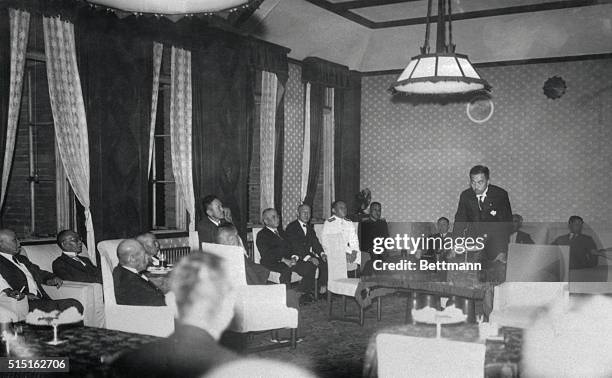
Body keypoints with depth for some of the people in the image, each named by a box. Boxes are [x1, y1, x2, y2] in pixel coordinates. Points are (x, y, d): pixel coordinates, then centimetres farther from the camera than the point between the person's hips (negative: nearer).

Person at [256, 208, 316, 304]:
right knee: (286, 269, -39)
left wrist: (294, 257, -2)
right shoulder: (262, 235, 3)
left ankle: (303, 294, -8)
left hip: (289, 260, 7)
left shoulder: (280, 231, 27)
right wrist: (284, 260, -20)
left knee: (310, 267, -14)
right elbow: (267, 254, -11)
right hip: (273, 263, -7)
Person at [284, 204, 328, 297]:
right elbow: (295, 247, -17)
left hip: (309, 254, 7)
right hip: (297, 257, -6)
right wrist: (309, 258, -28)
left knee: (325, 262, -18)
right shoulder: (291, 227, -6)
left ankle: (323, 288, -15)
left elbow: (315, 242, 14)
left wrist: (322, 253, -8)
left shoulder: (310, 227, 20)